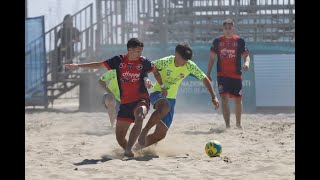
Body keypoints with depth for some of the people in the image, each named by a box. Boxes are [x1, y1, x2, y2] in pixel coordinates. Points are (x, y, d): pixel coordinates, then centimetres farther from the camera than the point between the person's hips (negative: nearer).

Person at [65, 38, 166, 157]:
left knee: (139, 118, -37)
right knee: (120, 136, 1)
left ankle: (128, 150, -43)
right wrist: (78, 66, 8)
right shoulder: (119, 60, 3)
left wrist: (163, 87, 9)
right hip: (125, 102, 3)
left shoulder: (144, 62, 0)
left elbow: (155, 72, 18)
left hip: (141, 99, -3)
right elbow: (99, 65, 10)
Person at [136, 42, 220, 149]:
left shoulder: (190, 66, -9)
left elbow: (204, 79, 2)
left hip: (171, 98, 5)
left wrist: (214, 97, -3)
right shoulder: (166, 62, -20)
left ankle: (140, 146, 22)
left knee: (160, 134, -1)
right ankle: (144, 132, -31)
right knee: (165, 107, -42)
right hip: (157, 93, -5)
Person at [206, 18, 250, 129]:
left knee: (238, 100, 8)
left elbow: (246, 55, 4)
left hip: (236, 75, 1)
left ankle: (238, 123, 29)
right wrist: (208, 74, 7)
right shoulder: (217, 41, 5)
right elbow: (212, 58, 11)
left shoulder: (239, 41, 2)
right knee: (224, 98, -13)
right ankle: (227, 125, -12)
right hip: (222, 75, 0)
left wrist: (247, 63, -20)